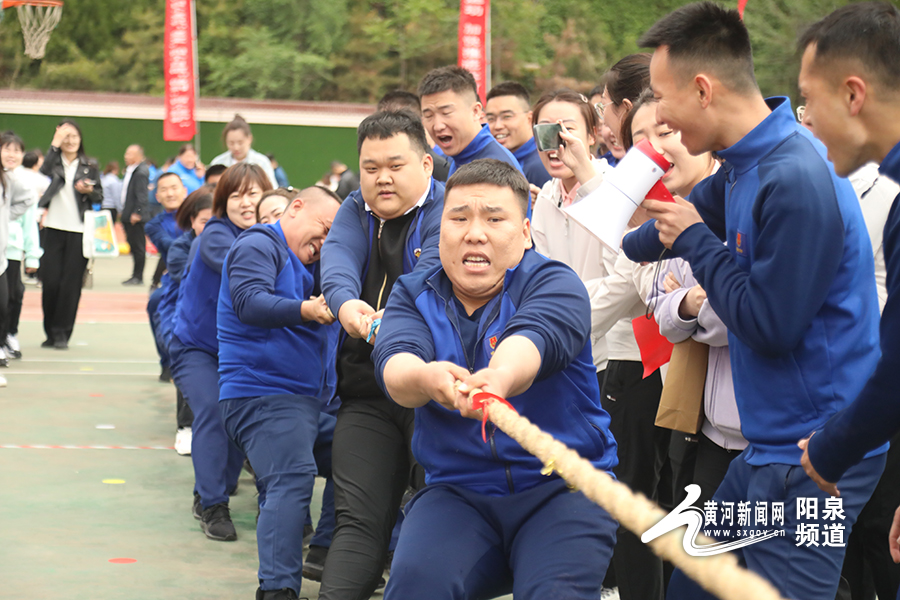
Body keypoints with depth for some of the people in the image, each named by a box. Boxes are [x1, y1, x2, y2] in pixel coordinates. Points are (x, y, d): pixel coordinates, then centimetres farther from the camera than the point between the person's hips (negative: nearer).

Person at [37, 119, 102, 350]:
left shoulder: (89, 167, 10)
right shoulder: (53, 161, 7)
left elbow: (100, 196, 12)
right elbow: (42, 176, -15)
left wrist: (89, 191, -9)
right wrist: (55, 145, -15)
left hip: (79, 230, 0)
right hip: (53, 229, 0)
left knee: (71, 283, -1)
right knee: (50, 281, -2)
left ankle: (62, 334, 6)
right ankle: (51, 332, 11)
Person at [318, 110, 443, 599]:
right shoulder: (356, 210, 13)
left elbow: (434, 271, -23)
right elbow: (337, 259, -7)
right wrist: (344, 303, -31)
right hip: (367, 394, 5)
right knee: (358, 519, 1)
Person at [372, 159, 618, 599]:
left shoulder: (555, 283, -2)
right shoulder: (414, 295, 7)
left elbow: (533, 340, -26)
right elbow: (394, 362, -14)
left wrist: (500, 378, -50)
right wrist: (424, 379, -40)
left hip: (562, 485, -2)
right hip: (456, 490, 2)